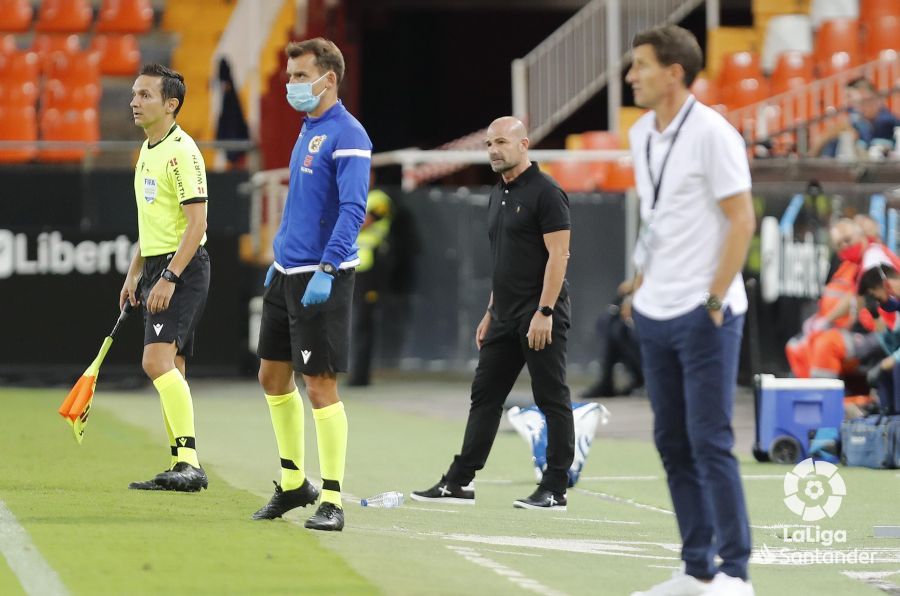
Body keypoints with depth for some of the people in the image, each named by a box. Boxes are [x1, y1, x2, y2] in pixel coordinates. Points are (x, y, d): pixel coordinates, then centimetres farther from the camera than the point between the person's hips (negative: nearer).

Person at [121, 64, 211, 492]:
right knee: (168, 371, 10)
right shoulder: (147, 151, 15)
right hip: (157, 270, 10)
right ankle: (180, 468, 15)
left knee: (158, 361, -21)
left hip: (183, 269, -10)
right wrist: (135, 273, 22)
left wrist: (169, 277, -24)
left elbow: (197, 223, -20)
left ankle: (190, 462, -26)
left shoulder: (181, 151, -15)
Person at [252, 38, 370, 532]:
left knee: (320, 385, -7)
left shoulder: (346, 136, -13)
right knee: (273, 376, 14)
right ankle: (293, 483, 26)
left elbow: (352, 210, -21)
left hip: (321, 278, -9)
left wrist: (327, 269, -27)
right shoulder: (307, 131, 15)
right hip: (286, 273, 9)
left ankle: (331, 500, -2)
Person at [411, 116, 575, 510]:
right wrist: (491, 312, 20)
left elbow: (558, 255, -16)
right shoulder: (498, 196, 16)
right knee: (484, 396, 9)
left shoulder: (545, 193, -12)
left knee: (552, 400, -3)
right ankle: (458, 483, 11)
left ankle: (555, 489, 0)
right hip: (506, 317, 9)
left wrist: (544, 312, -21)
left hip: (541, 318, -9)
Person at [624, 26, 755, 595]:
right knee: (672, 443, 8)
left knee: (710, 441, -8)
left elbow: (742, 220, -13)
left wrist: (713, 301, -15)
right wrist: (642, 282, 14)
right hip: (655, 314, 8)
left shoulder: (712, 133, -12)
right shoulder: (641, 135, 11)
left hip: (704, 315, -8)